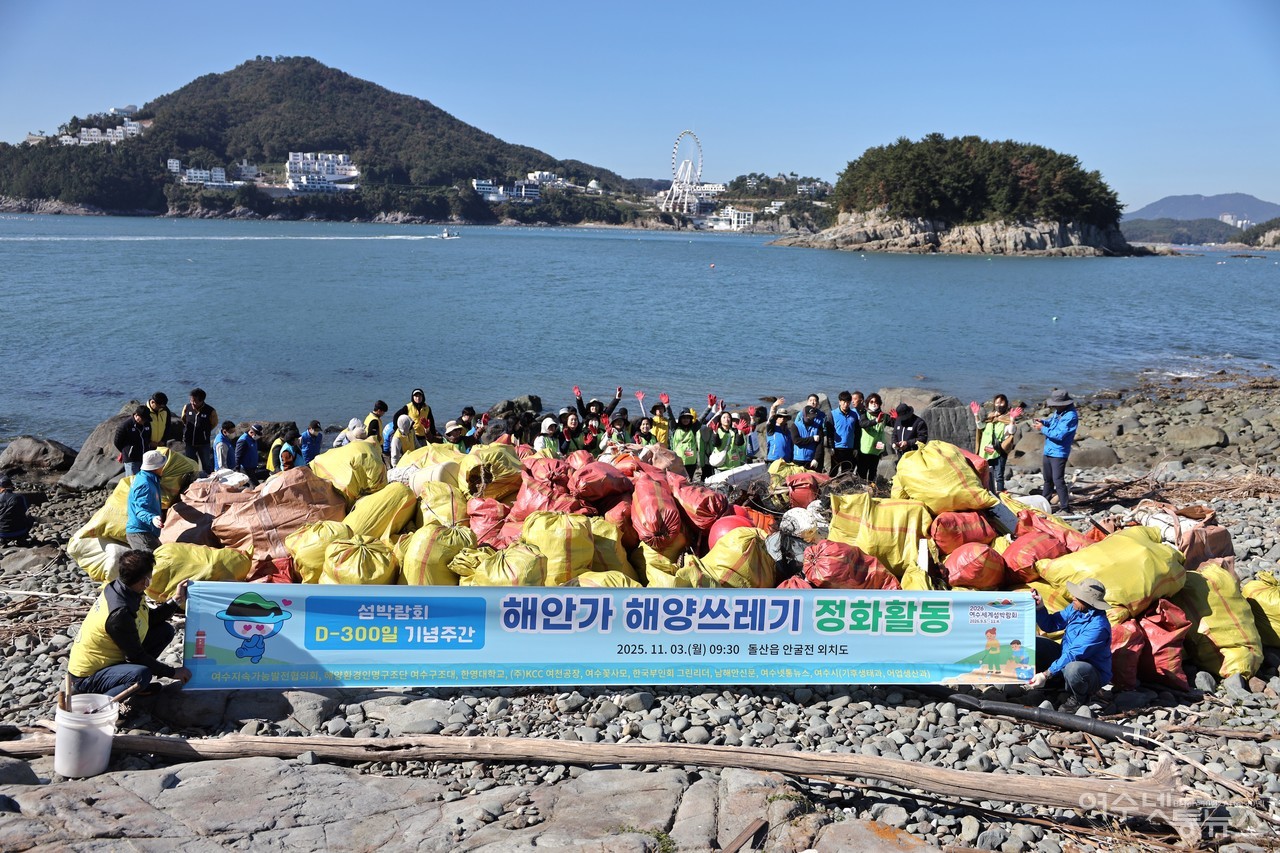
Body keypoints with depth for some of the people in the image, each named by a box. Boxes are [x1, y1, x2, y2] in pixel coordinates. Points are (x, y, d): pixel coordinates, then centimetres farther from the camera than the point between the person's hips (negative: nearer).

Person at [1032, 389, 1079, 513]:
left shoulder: (1070, 416, -22)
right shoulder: (1058, 411, 6)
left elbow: (1059, 435, -26)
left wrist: (1043, 429, -17)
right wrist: (1042, 422, 4)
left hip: (1058, 453, -9)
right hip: (1048, 451, 9)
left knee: (1058, 481, -11)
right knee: (1047, 480, 20)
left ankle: (1065, 508, -5)